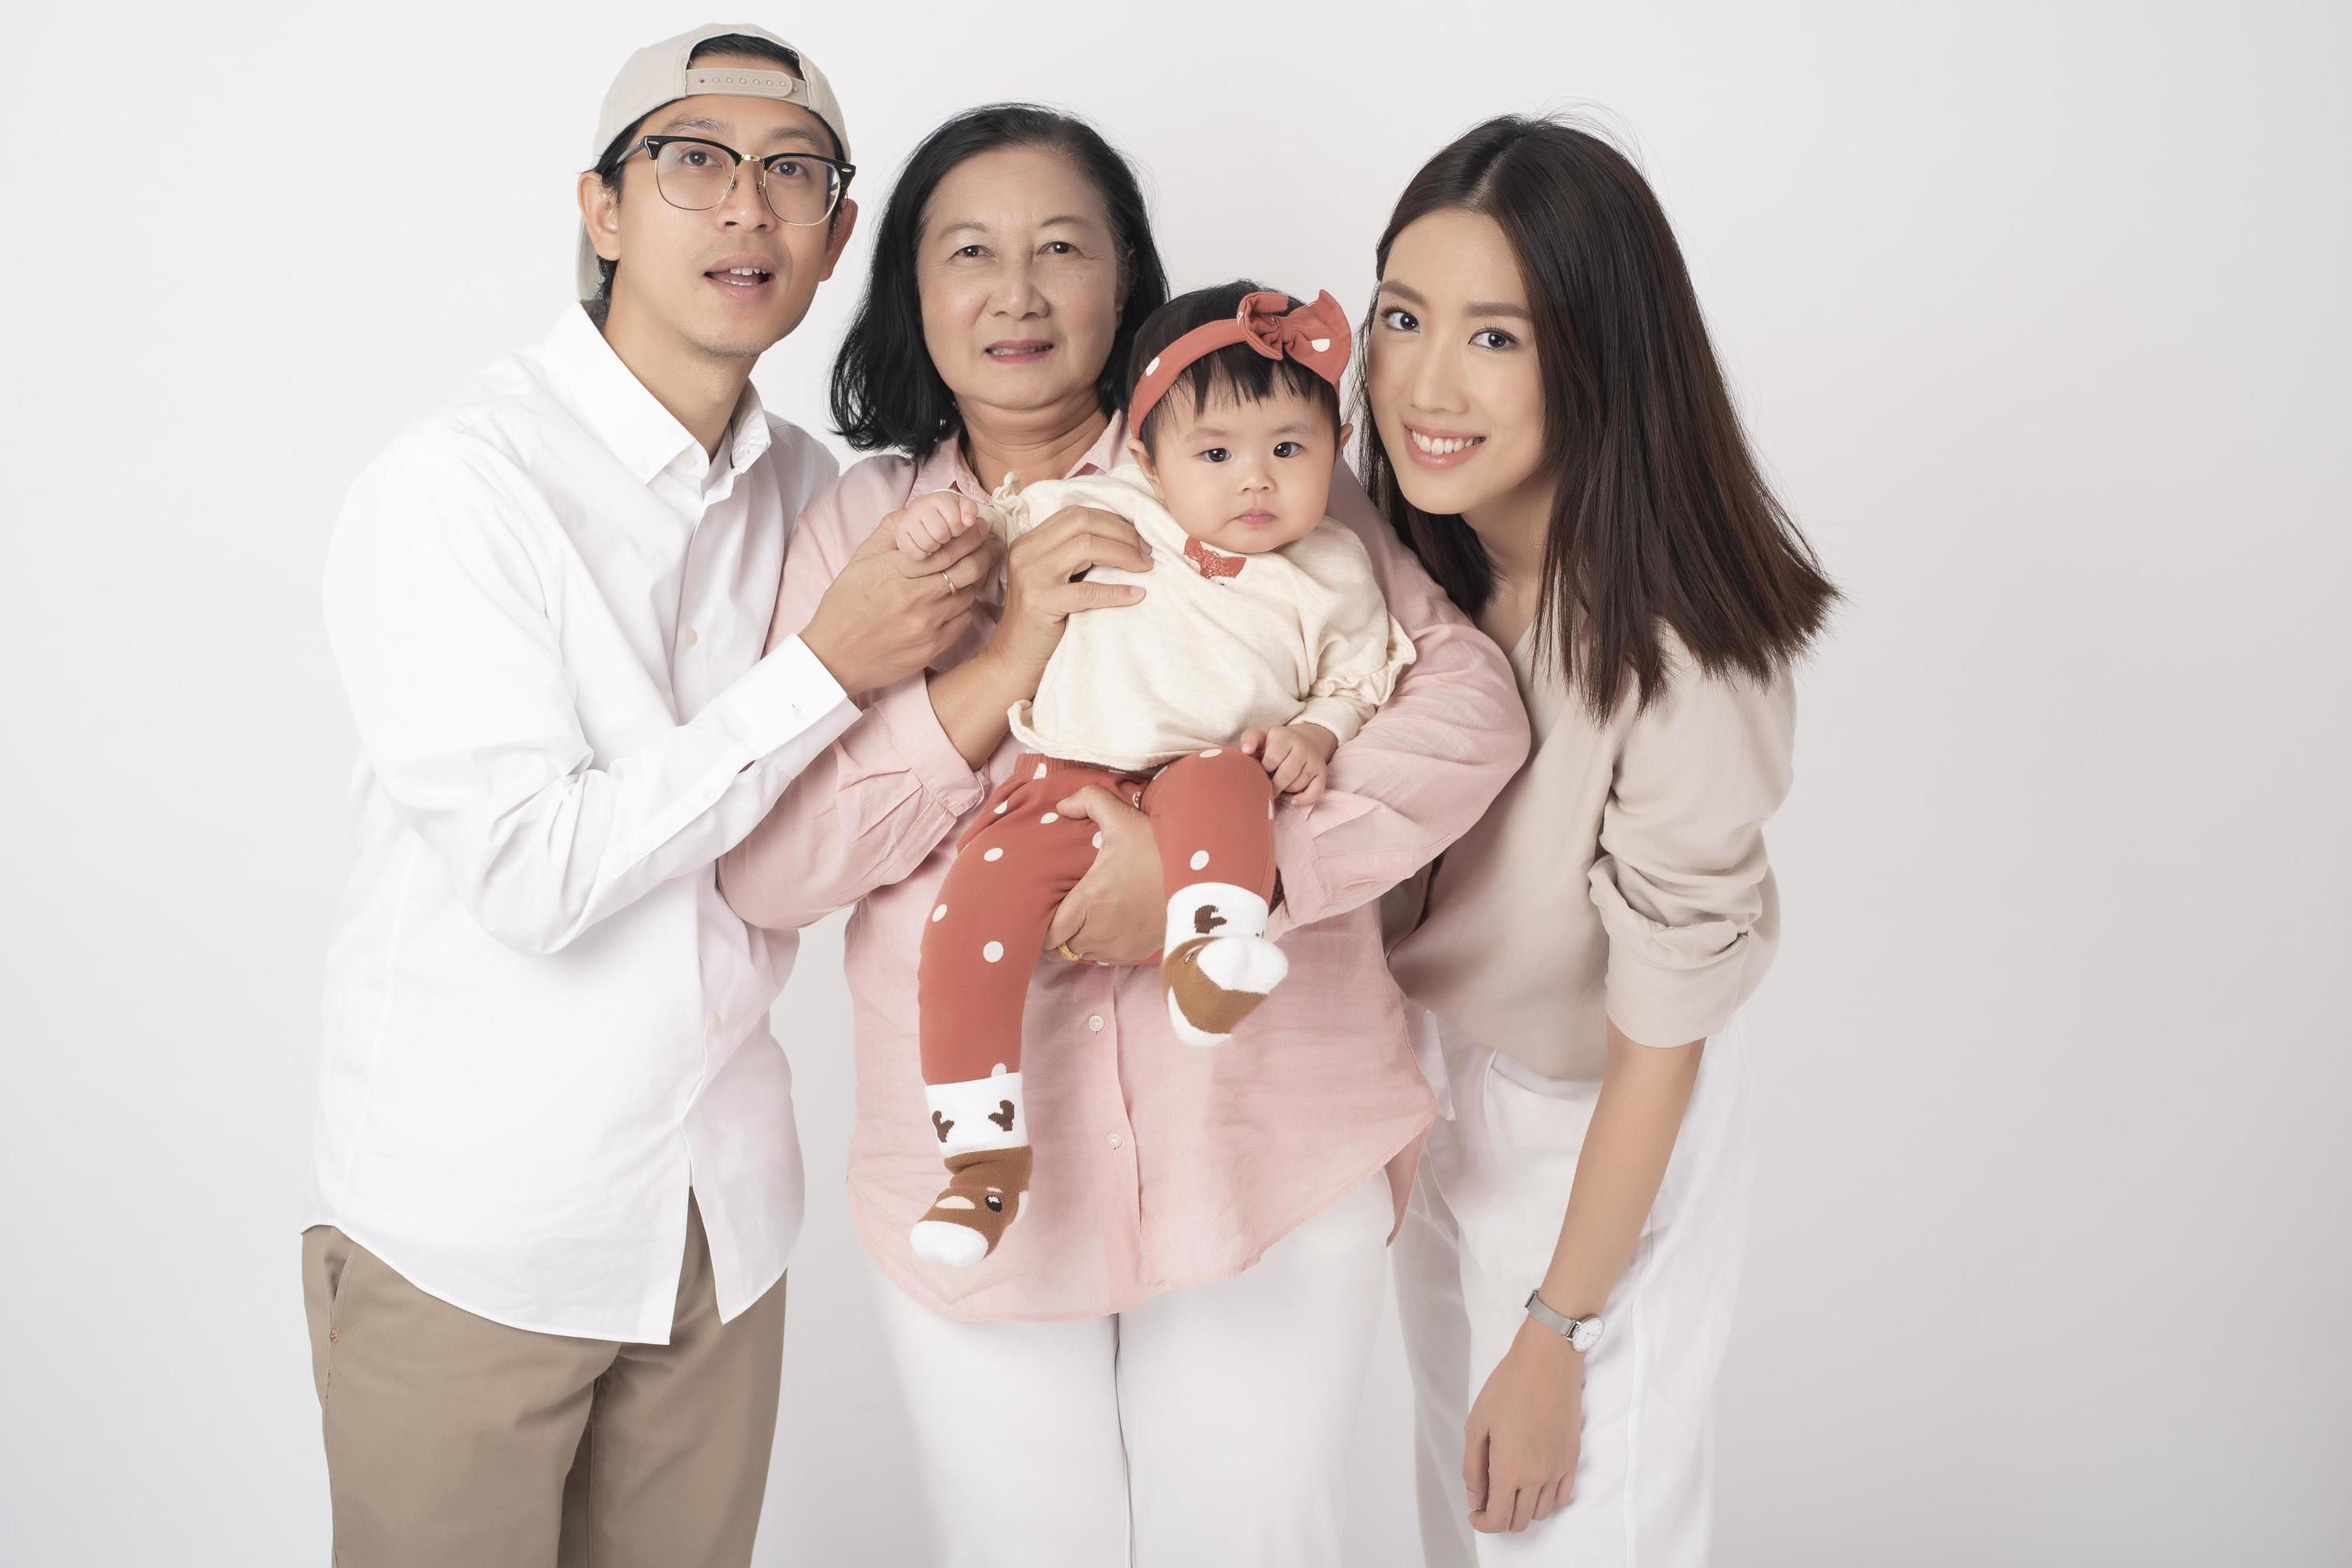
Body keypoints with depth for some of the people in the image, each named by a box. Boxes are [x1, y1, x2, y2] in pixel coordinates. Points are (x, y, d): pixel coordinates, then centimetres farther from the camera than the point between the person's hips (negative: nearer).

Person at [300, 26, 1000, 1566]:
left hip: (722, 1215, 6)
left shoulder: (806, 489, 5)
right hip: (470, 1232, -5)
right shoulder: (455, 487, -15)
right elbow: (532, 872, -22)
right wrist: (825, 671, -20)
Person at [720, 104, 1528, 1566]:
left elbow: (1473, 701, -11)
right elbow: (761, 866, -6)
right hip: (974, 1171, 1)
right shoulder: (864, 524, 3)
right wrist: (1003, 667, -18)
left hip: (1269, 1153, -1)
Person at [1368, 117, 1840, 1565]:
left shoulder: (1678, 668, -33)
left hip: (1602, 1141, -6)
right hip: (1433, 1091, 6)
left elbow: (1656, 1047, -22)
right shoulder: (1416, 558, -13)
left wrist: (1557, 1337, -12)